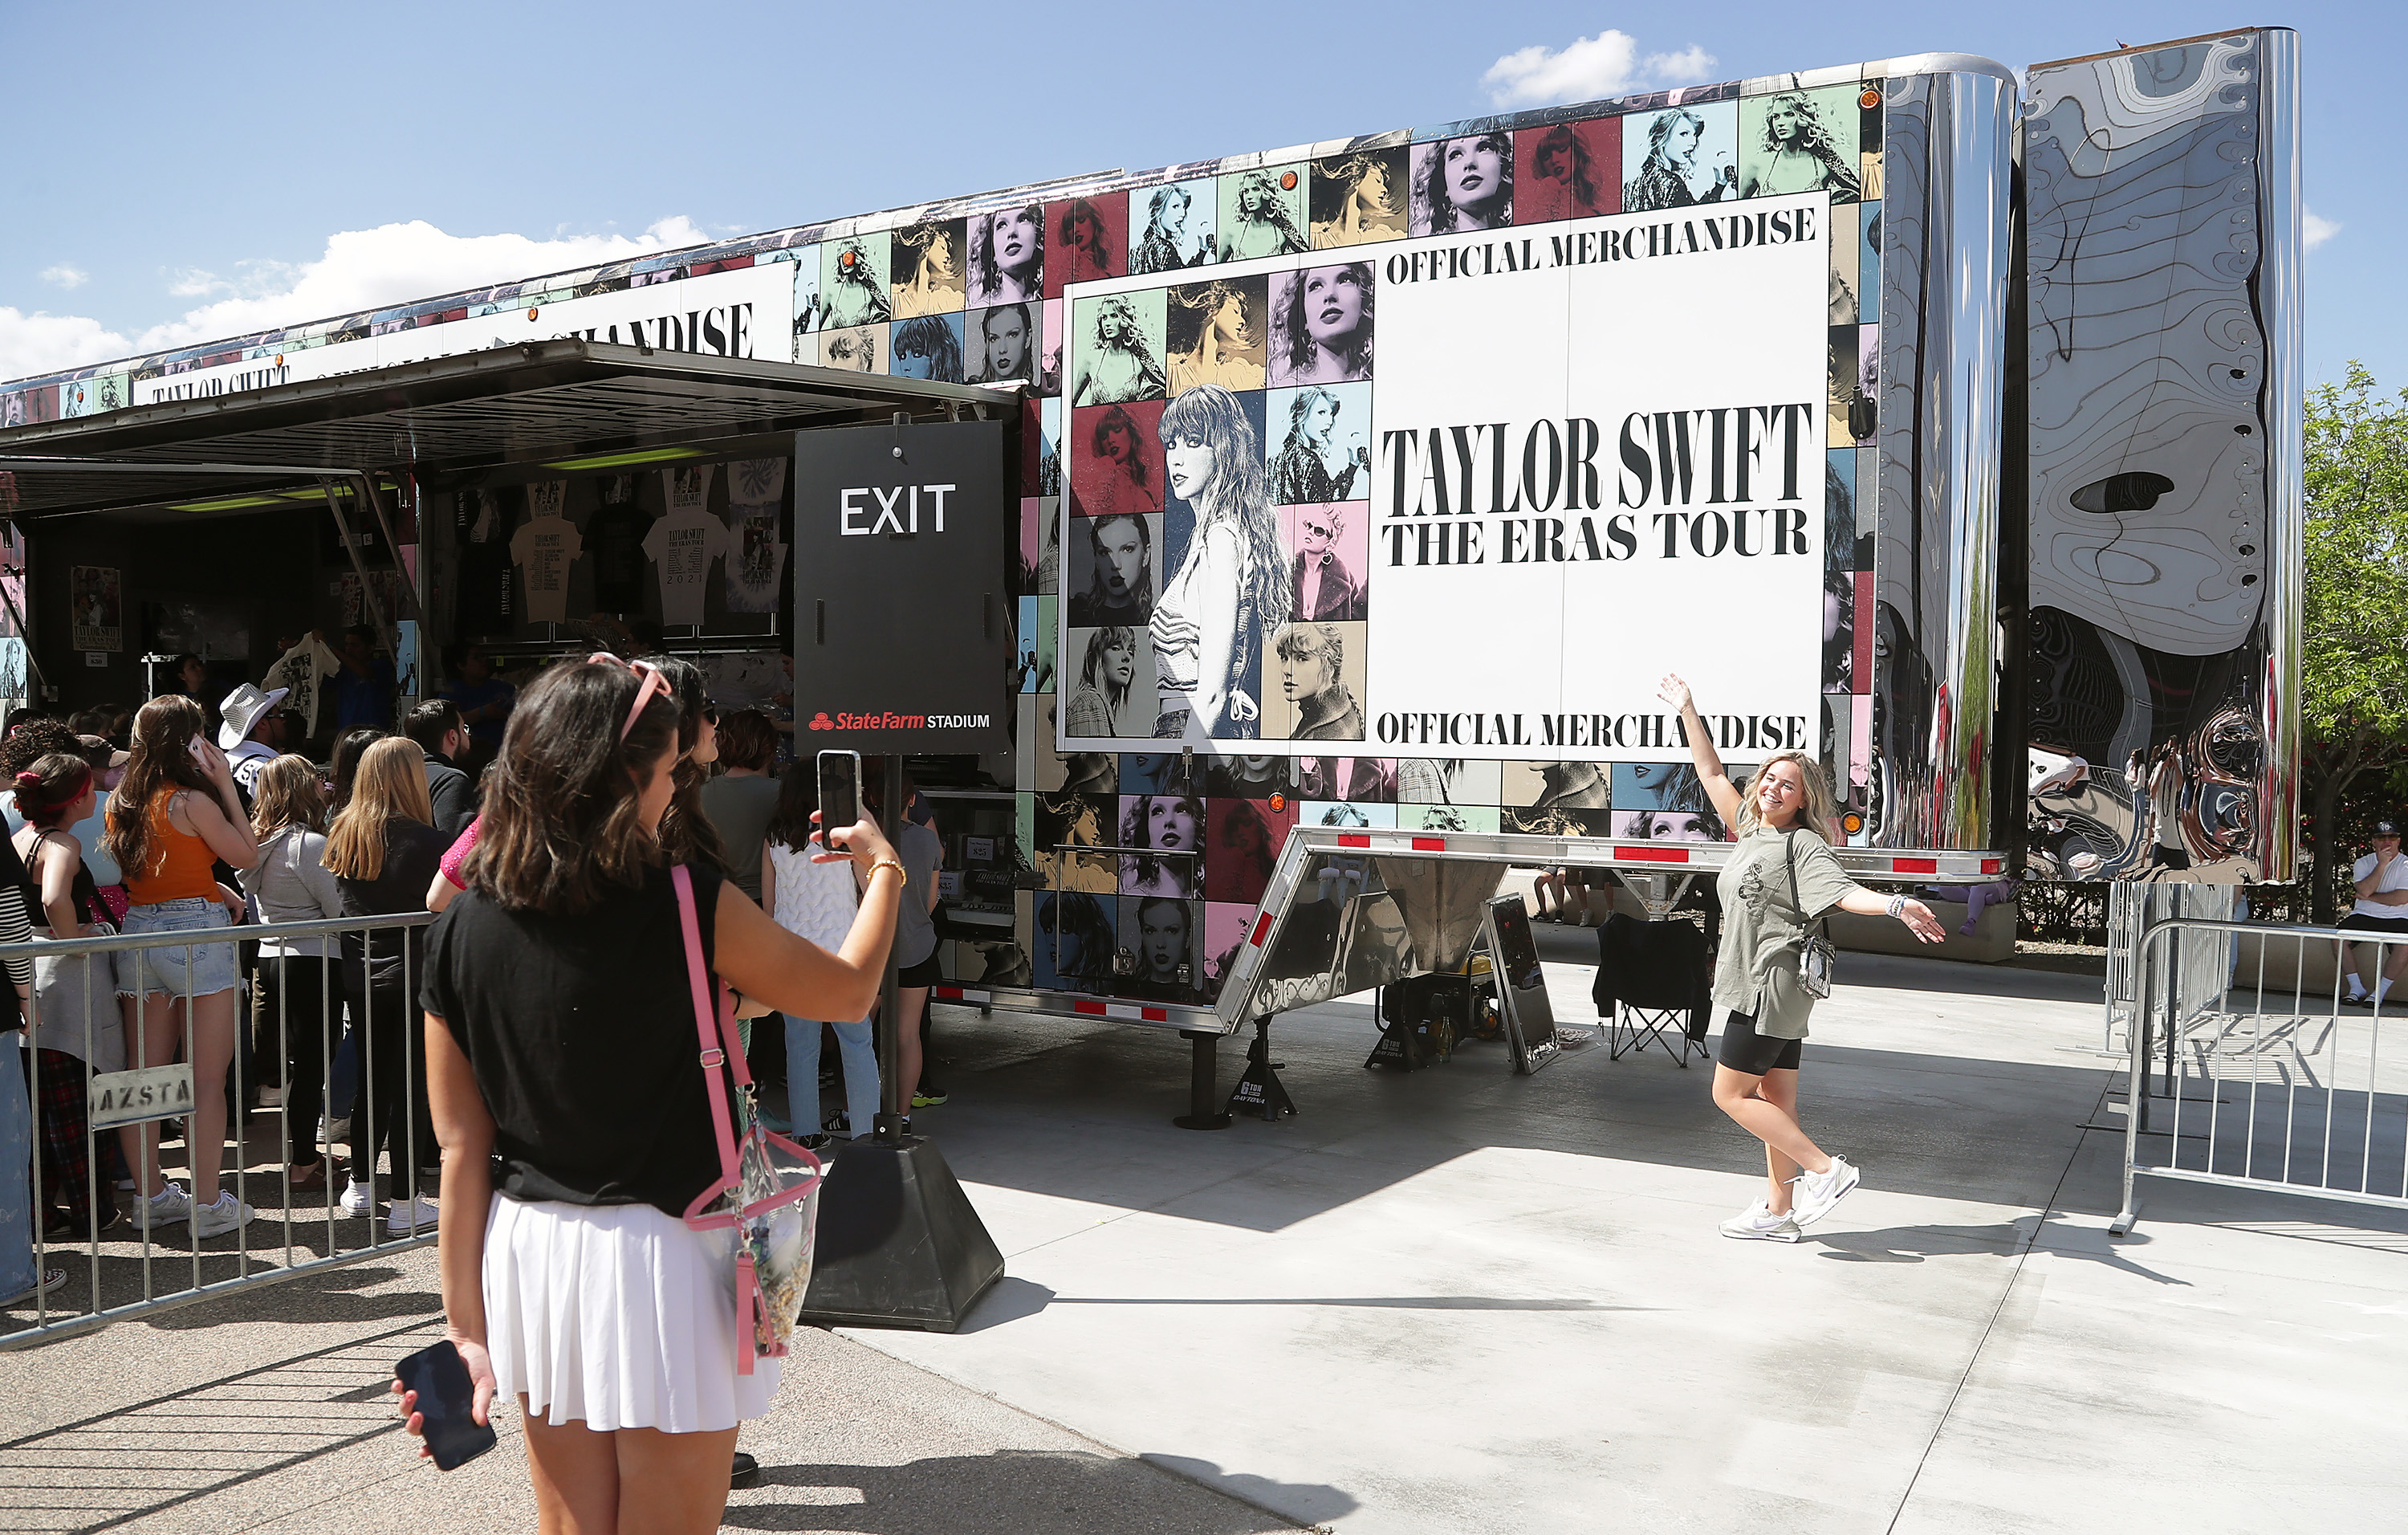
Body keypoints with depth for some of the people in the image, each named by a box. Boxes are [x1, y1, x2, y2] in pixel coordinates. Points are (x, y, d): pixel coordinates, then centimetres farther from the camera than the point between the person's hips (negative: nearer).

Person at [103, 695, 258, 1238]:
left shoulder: (122, 801, 9)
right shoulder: (192, 800, -13)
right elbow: (247, 855, -3)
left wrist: (219, 892, 13)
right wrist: (226, 783, -2)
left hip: (138, 933, 7)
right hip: (195, 933, -7)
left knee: (144, 1074, 11)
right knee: (207, 1079, -1)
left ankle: (148, 1195, 20)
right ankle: (208, 1203, 2)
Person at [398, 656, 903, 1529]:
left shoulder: (463, 929, -2)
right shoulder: (687, 905, -15)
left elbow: (462, 1146, 1)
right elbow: (848, 992, -1)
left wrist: (465, 1326, 6)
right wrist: (884, 872, 17)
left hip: (530, 1253, 5)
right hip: (663, 1254, -5)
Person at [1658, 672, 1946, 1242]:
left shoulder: (1804, 844, -11)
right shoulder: (1752, 830, 12)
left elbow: (1843, 892, -26)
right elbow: (1713, 774, 20)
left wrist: (1897, 906, -45)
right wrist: (1688, 712, 23)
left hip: (1772, 987, -9)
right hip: (1759, 988, 9)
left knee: (1731, 1094, -5)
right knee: (1775, 1104, 11)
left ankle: (1826, 1169, -2)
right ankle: (1778, 1212, 17)